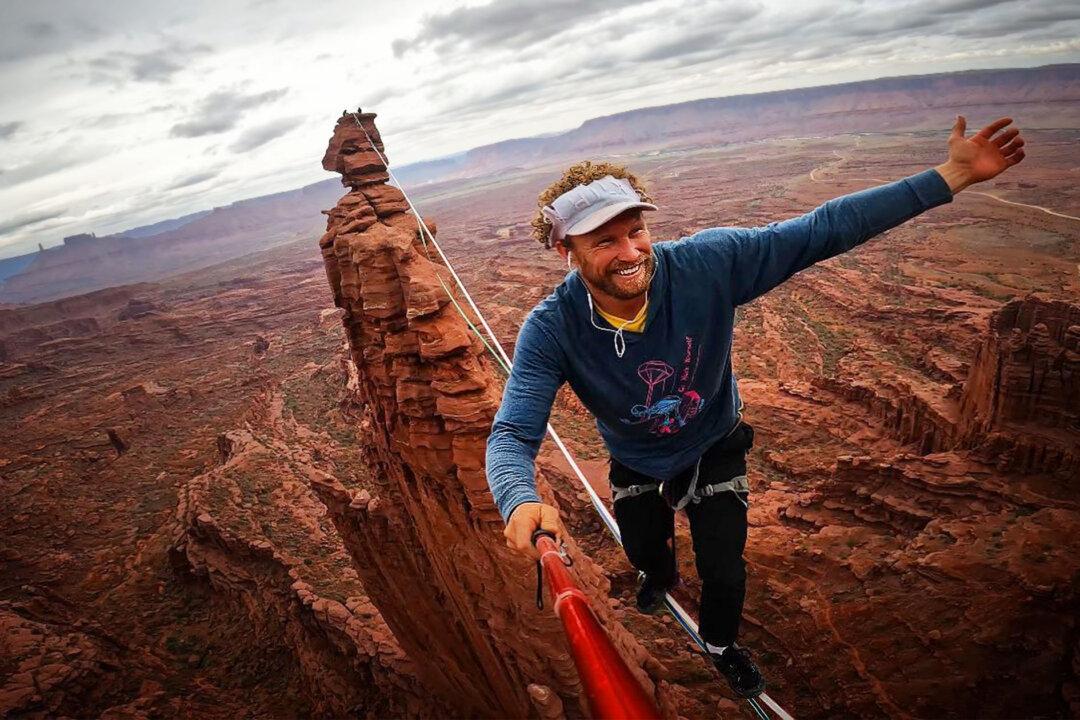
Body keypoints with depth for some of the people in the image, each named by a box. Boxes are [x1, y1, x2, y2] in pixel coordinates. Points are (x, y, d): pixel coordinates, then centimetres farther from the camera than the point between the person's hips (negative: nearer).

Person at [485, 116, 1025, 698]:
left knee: (724, 572, 8)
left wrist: (950, 176, -29)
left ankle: (719, 643, 48)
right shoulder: (552, 329, -35)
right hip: (635, 464, 1)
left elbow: (823, 230, -27)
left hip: (714, 450, -1)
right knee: (642, 552, 28)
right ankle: (661, 574, 70)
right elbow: (512, 435, -39)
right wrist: (520, 502, -62)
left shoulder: (706, 263, -34)